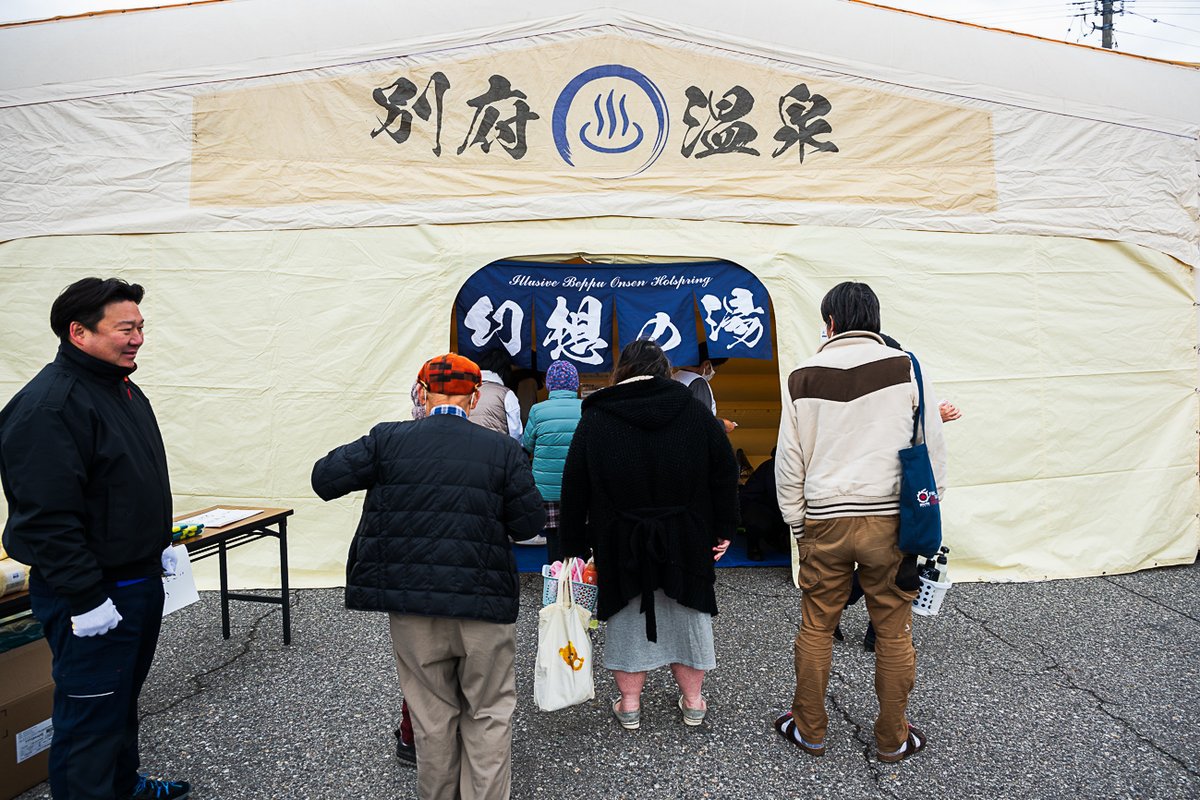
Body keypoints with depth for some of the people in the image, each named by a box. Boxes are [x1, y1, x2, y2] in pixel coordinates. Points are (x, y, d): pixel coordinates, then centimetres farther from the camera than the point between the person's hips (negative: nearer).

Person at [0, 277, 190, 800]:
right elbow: (47, 517, -25)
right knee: (91, 714, 4)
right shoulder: (47, 406, -22)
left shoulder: (123, 389, 9)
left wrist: (159, 544, 18)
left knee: (124, 697, 24)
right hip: (91, 595, -10)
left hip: (140, 581, 10)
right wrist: (86, 597, -23)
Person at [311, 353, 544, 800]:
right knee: (489, 713, 16)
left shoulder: (389, 440, -4)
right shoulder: (503, 450, -5)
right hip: (483, 604, -1)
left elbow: (325, 479, -2)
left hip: (410, 603, 2)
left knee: (432, 713, 19)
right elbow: (529, 523, -4)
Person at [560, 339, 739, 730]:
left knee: (627, 617, 13)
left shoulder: (594, 420, -5)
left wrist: (574, 547, 4)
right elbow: (726, 474, 1)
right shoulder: (695, 412, -1)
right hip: (685, 543, 2)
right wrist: (722, 530, 8)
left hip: (621, 546, -1)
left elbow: (574, 489, -3)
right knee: (686, 615, 16)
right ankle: (692, 701, 28)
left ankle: (629, 705, 23)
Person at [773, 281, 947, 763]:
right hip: (890, 520, 0)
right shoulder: (905, 369, -3)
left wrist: (797, 526, 14)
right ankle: (892, 739, 25)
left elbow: (788, 465, 4)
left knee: (816, 627, 13)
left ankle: (809, 730, 26)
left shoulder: (803, 379, 1)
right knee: (893, 632, 12)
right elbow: (933, 452, 1)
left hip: (823, 520, 1)